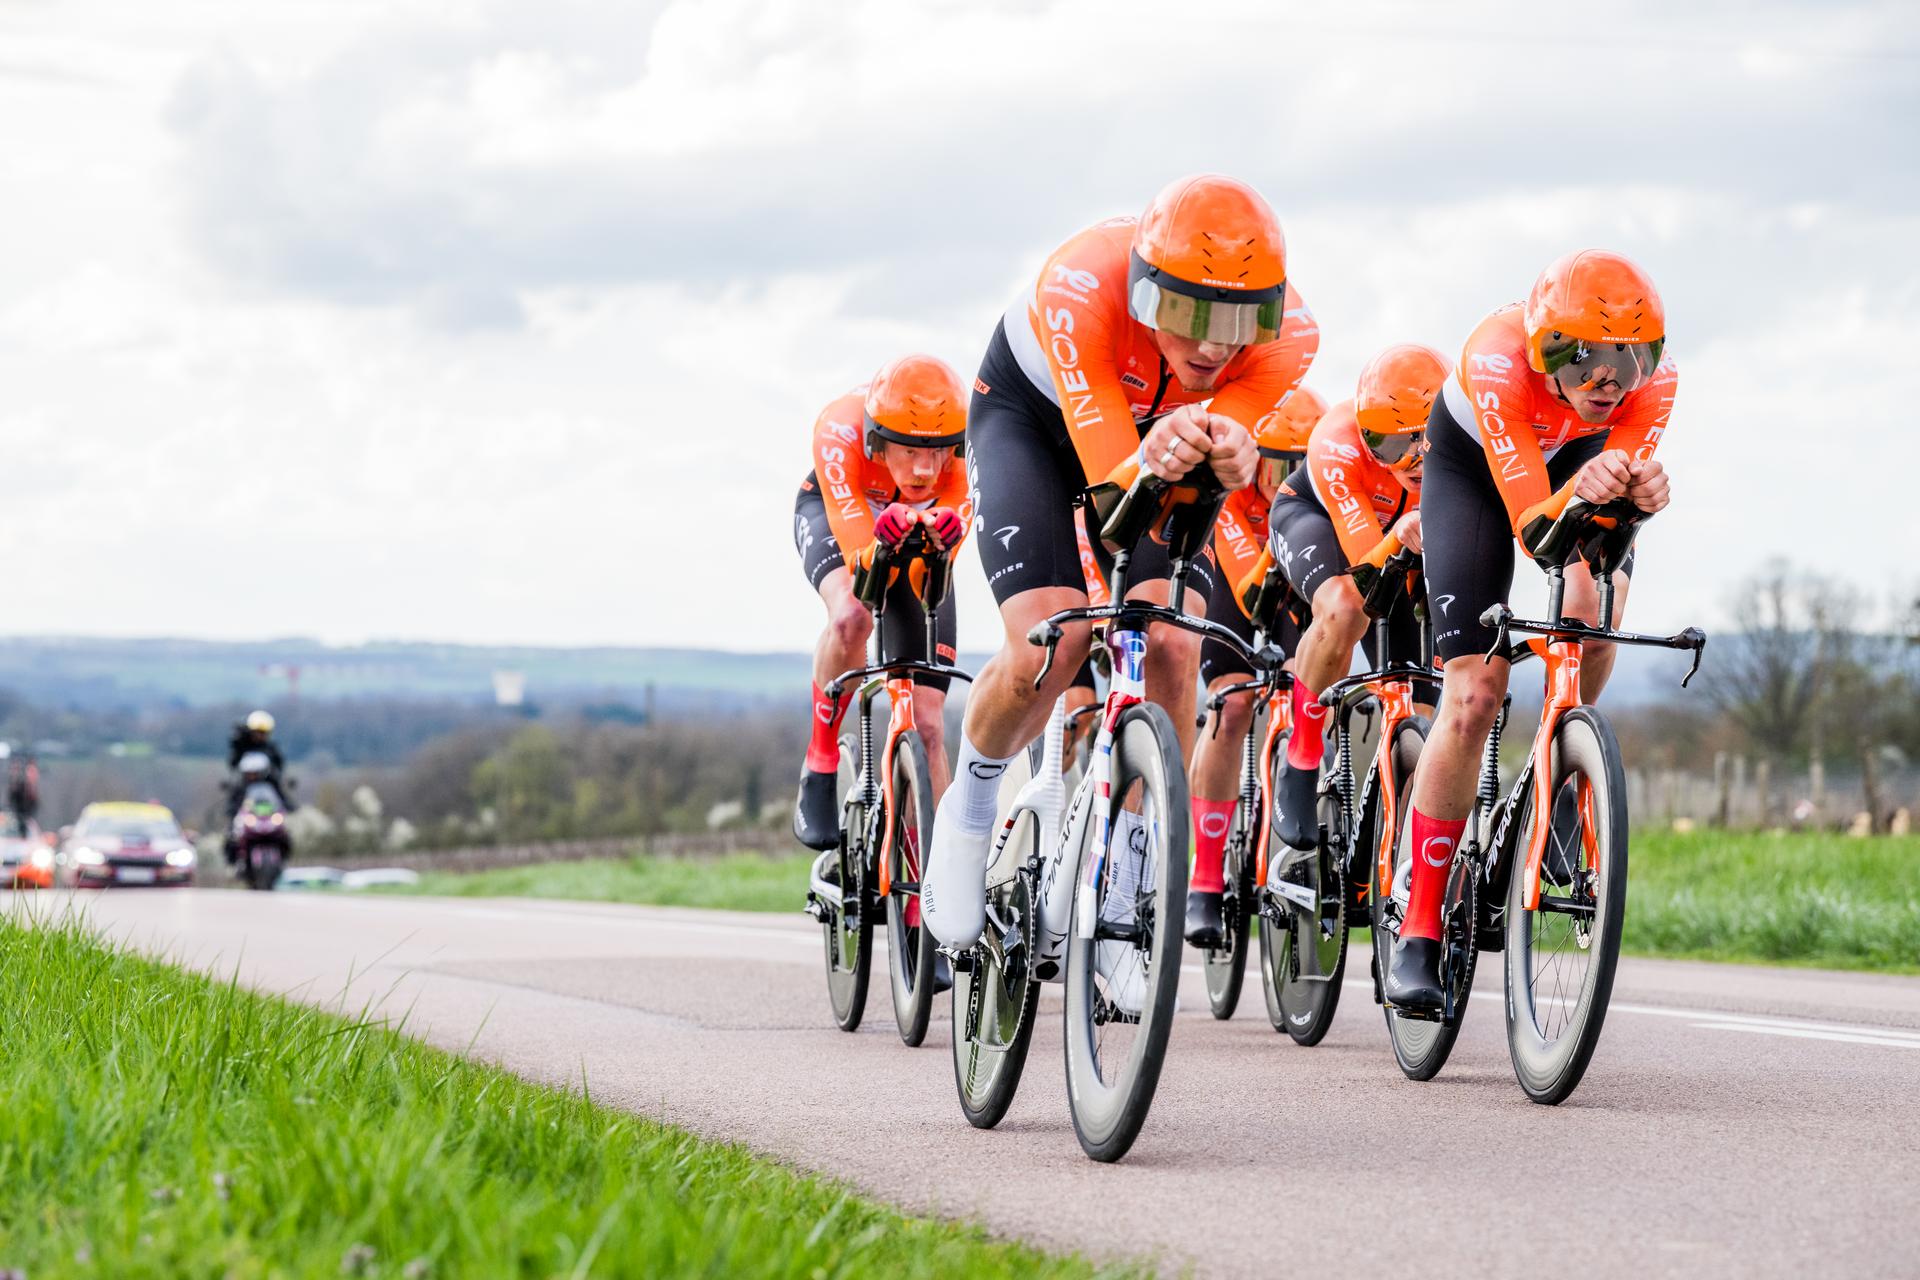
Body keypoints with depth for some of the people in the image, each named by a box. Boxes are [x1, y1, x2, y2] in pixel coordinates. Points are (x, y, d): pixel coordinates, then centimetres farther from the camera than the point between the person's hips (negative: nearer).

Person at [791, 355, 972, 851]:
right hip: (835, 514, -2)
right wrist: (883, 544, -62)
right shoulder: (840, 431, -40)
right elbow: (864, 563, -40)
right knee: (851, 617, -37)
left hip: (917, 532, 2)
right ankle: (819, 771, -16)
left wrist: (937, 547, -58)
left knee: (927, 726, -9)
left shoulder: (969, 452, -36)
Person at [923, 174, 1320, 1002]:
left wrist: (1225, 455, -61)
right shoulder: (1080, 291, -41)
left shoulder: (1287, 337, -32)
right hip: (1033, 414, -3)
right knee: (1049, 646, -23)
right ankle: (969, 807, 11)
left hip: (1151, 435, 3)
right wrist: (1155, 461, -65)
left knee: (1171, 647, -19)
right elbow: (1112, 485, -42)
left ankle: (1117, 909, -3)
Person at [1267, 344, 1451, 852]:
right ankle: (1299, 766, -21)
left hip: (1396, 532, 4)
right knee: (1345, 610, -37)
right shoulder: (1338, 444, -41)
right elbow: (1367, 570, -43)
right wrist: (1400, 537, -63)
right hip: (1313, 516, -4)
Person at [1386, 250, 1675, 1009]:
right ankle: (1418, 933, -5)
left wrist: (1639, 491, -60)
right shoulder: (1499, 362, -42)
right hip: (1474, 464, -3)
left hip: (1578, 456, 3)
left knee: (1597, 609, -30)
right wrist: (1577, 495, -65)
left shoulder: (1653, 377, -33)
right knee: (1473, 695, -13)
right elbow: (1532, 528, -44)